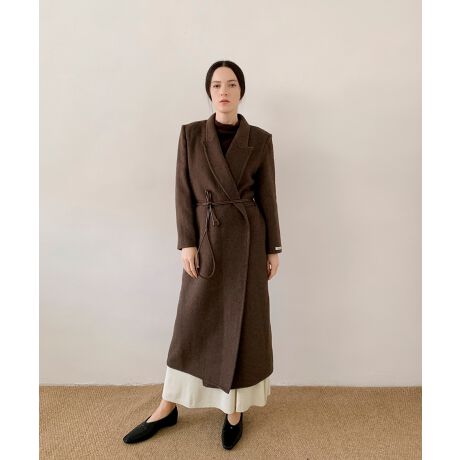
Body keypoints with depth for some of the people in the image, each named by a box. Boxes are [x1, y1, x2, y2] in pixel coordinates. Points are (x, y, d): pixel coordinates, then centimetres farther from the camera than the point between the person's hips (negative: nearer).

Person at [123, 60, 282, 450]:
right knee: (192, 322, 9)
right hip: (207, 238, 1)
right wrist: (186, 243, -7)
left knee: (242, 323, 7)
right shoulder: (191, 134, 3)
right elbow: (184, 192, 0)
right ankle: (167, 408, 28)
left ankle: (234, 410, 29)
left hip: (248, 239, 0)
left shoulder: (260, 140, 2)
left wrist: (273, 249, 2)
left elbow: (267, 197, 3)